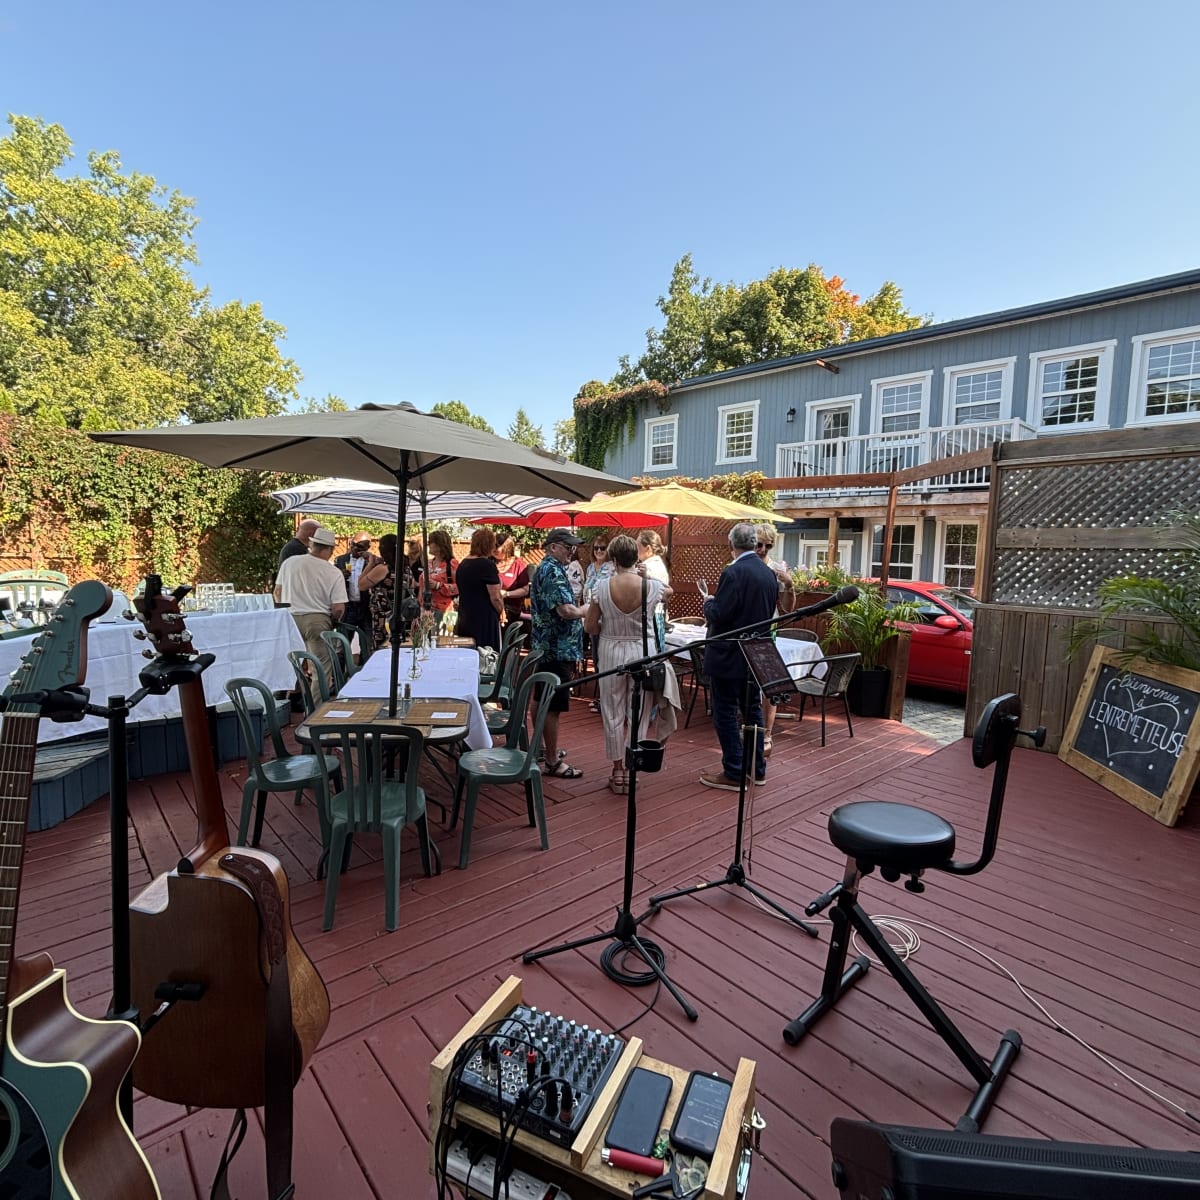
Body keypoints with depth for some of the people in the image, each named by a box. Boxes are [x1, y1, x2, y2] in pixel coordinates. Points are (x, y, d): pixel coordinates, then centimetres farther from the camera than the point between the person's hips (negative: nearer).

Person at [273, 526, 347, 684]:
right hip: (318, 620, -3)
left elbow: (277, 591, 7)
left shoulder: (290, 562, 1)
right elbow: (338, 608, -10)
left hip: (290, 619, 4)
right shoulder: (334, 573, -7)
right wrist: (333, 622, 11)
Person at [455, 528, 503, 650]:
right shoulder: (487, 565, -14)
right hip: (485, 621, -8)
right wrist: (501, 612, 1)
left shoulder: (462, 564, 9)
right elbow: (495, 598, -16)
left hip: (464, 620, 8)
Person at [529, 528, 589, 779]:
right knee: (553, 706, -4)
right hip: (558, 648, -11)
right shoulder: (554, 572, -17)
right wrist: (586, 609, -8)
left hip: (545, 645, 11)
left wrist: (578, 609, 16)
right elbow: (566, 610, -26)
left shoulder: (542, 569, 16)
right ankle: (553, 762, 3)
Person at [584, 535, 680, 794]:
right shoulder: (652, 586, -9)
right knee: (639, 714, 11)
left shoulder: (602, 587, -11)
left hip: (611, 651, 0)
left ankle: (617, 772, 21)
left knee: (613, 713, 12)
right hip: (642, 651, 0)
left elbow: (590, 627, -5)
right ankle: (630, 771, 17)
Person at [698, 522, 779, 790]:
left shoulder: (733, 573, -19)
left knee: (725, 713, 2)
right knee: (752, 710, 17)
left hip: (728, 656, -8)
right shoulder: (769, 573, 5)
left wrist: (708, 602, -2)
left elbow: (718, 615, -22)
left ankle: (733, 773, 8)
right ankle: (757, 768, 27)